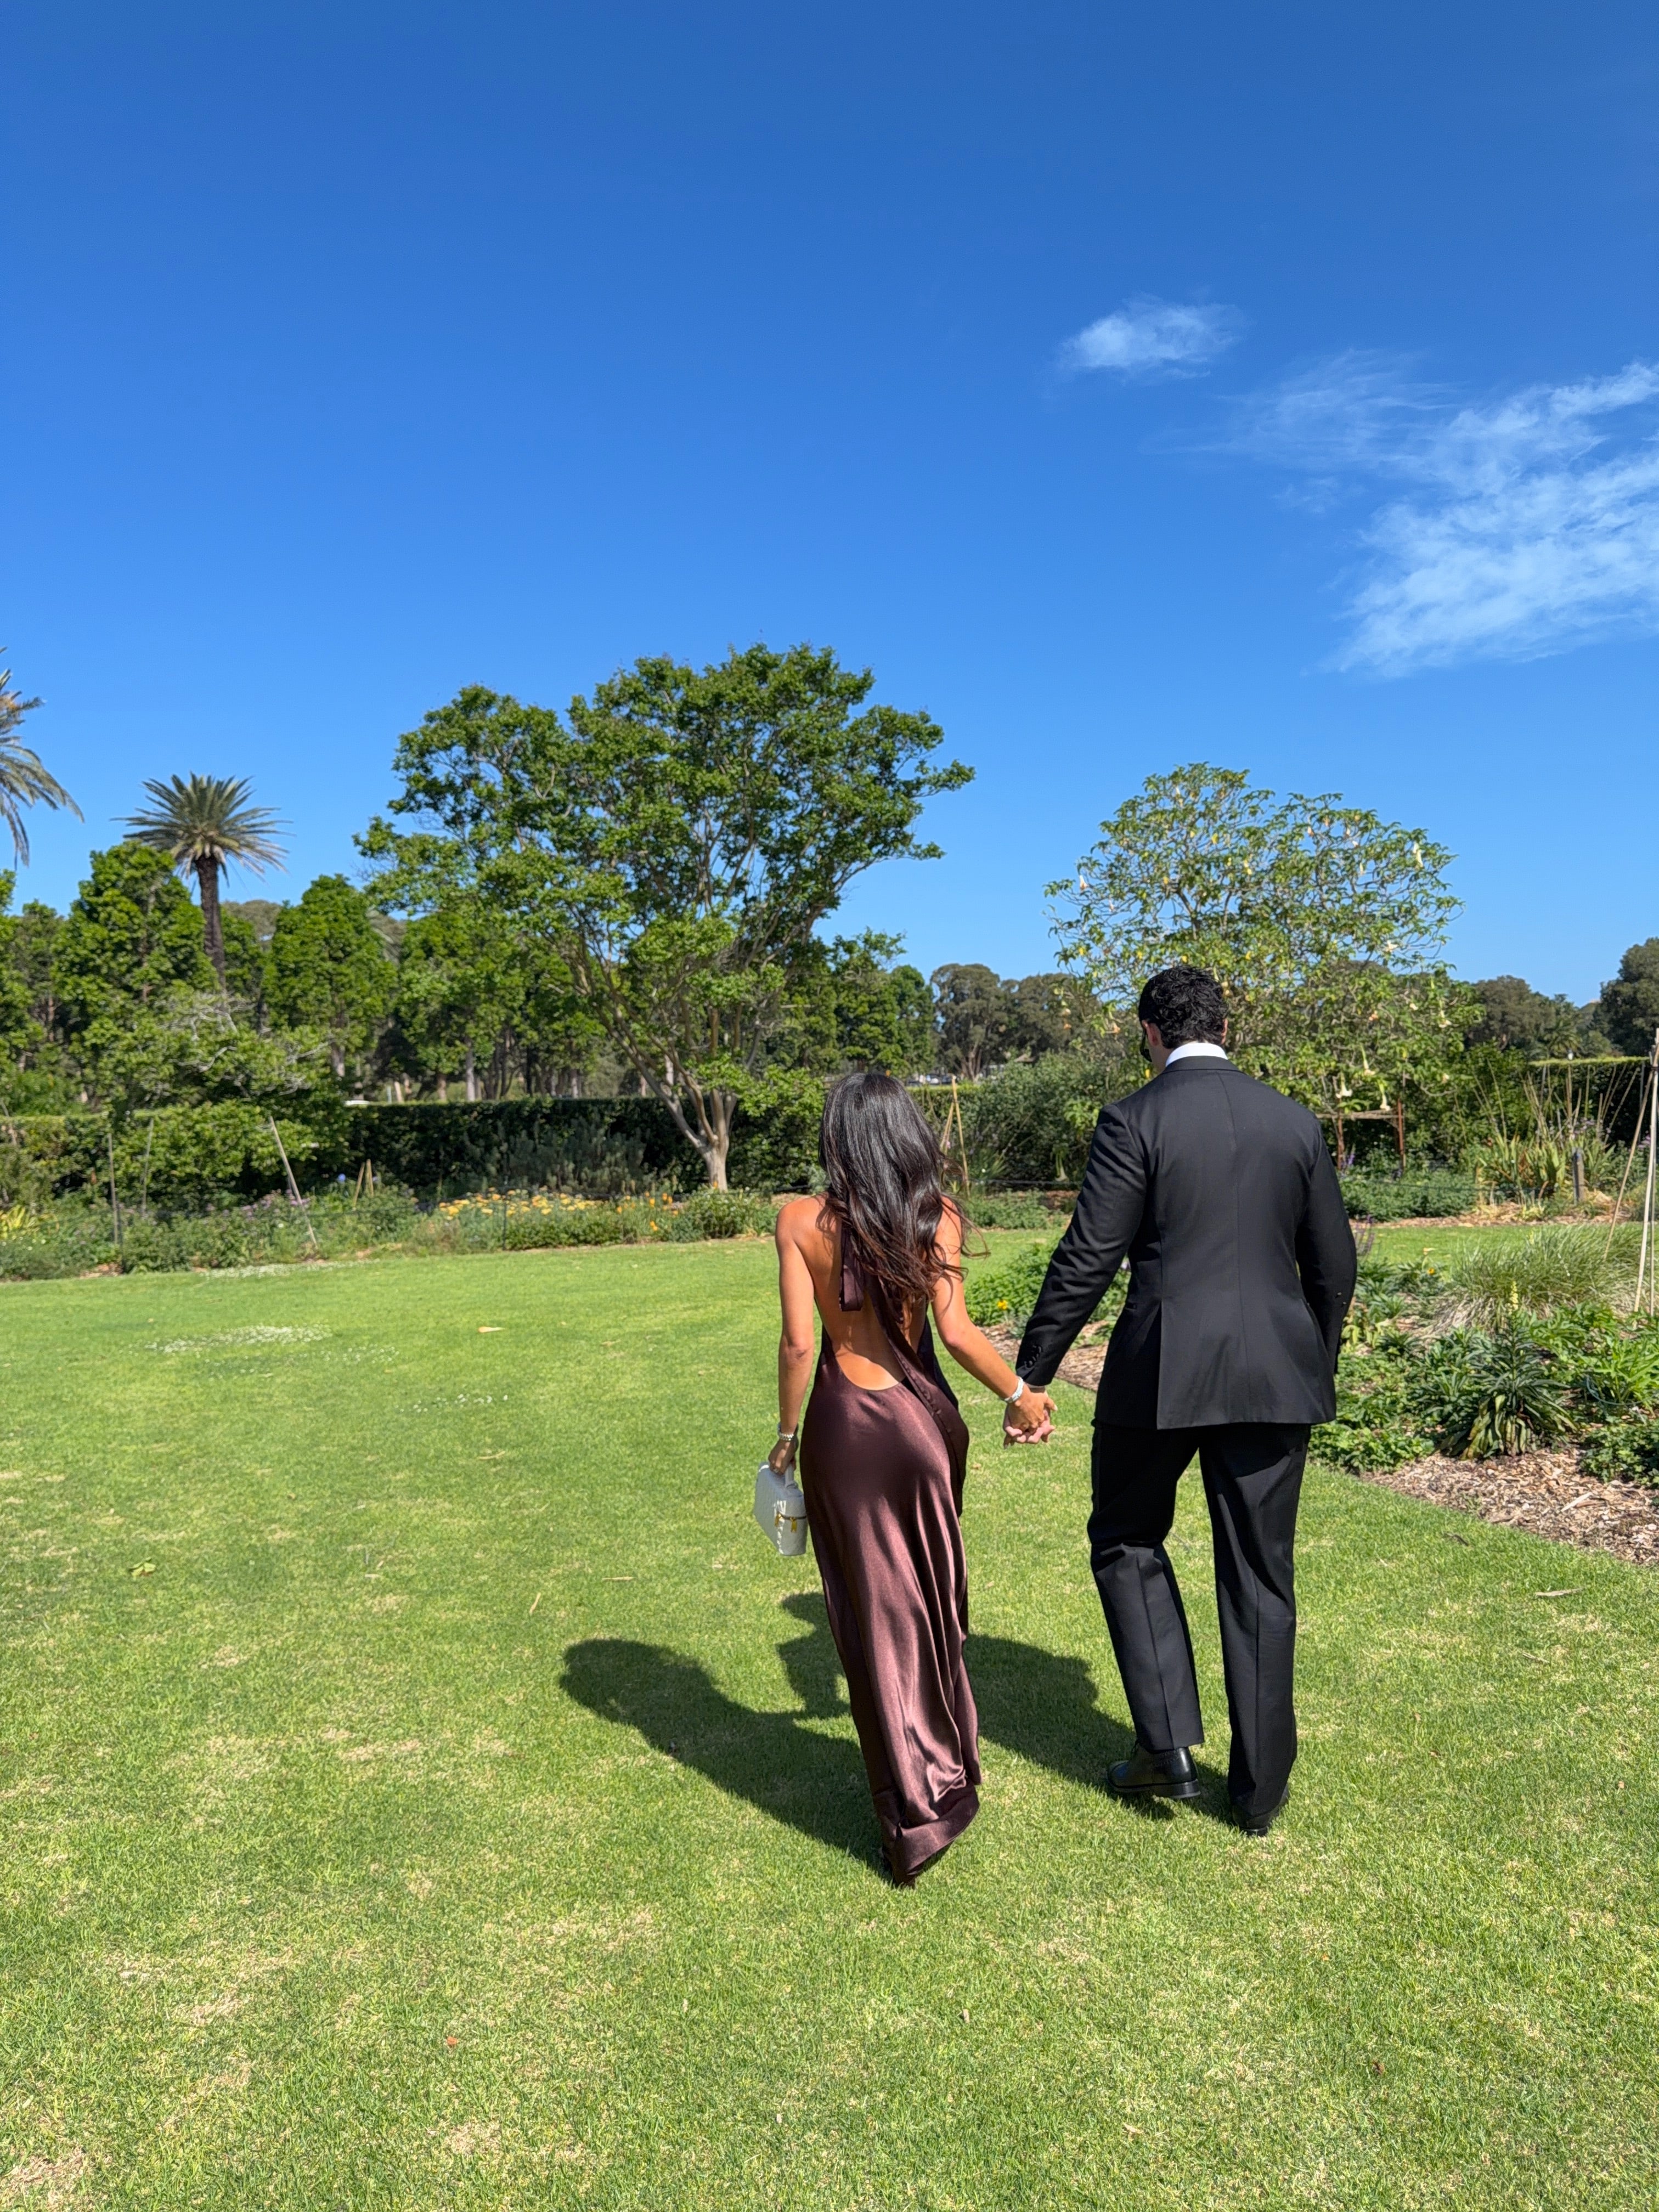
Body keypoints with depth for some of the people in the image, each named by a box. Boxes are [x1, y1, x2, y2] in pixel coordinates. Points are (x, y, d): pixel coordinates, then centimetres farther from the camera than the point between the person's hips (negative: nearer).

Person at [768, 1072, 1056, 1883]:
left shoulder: (802, 1221, -6)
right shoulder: (937, 1217, -4)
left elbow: (799, 1342, -9)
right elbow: (957, 1333, -12)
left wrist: (786, 1434, 4)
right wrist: (1021, 1396, 3)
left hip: (843, 1423, -1)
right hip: (923, 1419, 2)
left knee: (876, 1611, 10)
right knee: (935, 1601, 20)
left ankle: (917, 1813, 17)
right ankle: (950, 1772, 38)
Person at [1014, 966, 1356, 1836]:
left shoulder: (1135, 1121, -9)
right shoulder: (1295, 1122, 6)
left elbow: (1086, 1262, -12)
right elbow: (1333, 1264, 10)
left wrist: (1028, 1377, -5)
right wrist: (1315, 1365, 25)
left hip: (1162, 1370, -4)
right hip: (1273, 1373, 4)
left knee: (1127, 1539, 18)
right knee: (1259, 1575, 13)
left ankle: (1167, 1745, 14)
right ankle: (1260, 1787, 24)